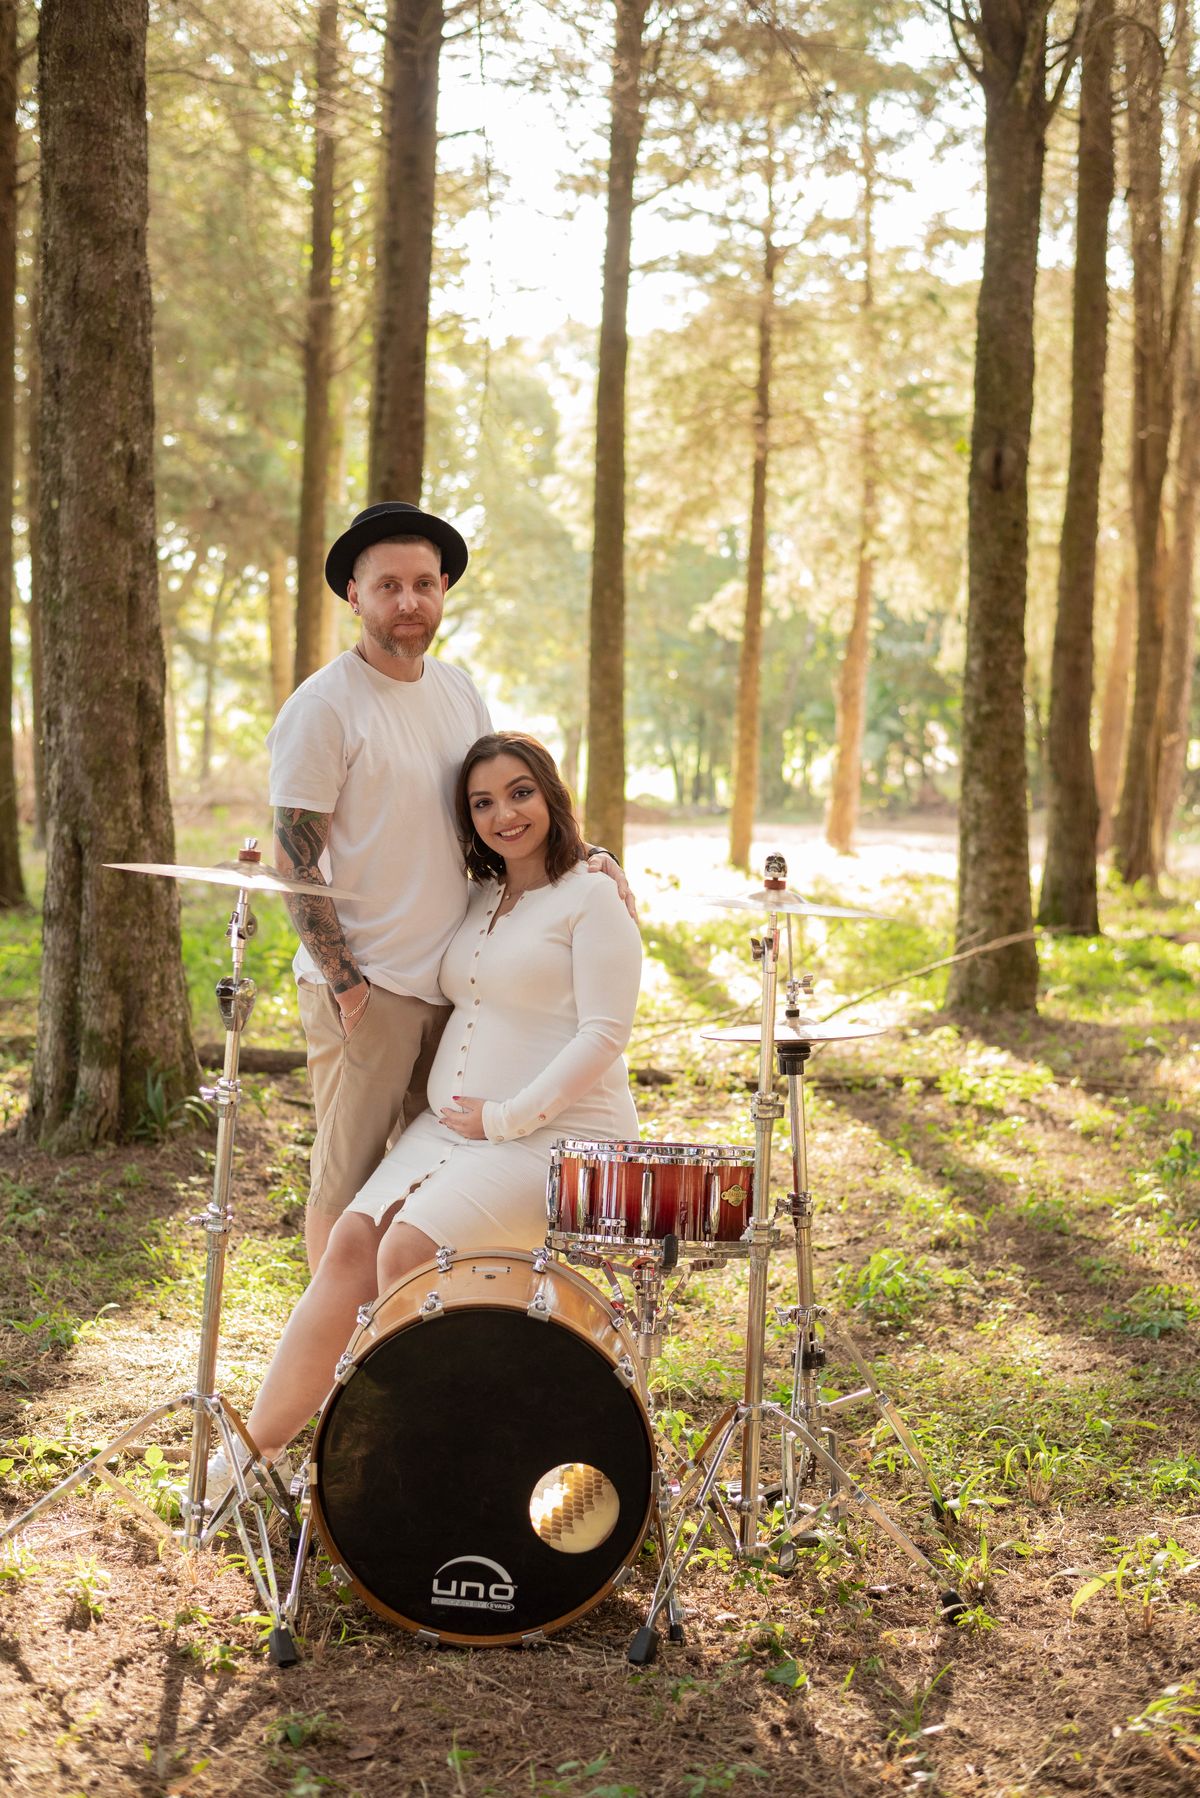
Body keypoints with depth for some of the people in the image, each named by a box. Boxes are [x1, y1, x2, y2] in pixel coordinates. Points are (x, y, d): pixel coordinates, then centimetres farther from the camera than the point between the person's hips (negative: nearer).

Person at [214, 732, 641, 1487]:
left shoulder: (592, 898, -6)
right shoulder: (481, 899, 18)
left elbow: (605, 1034, -14)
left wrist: (508, 1116, -17)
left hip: (559, 1136, -7)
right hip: (452, 1126, 7)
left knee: (409, 1249, -24)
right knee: (353, 1237, -13)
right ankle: (262, 1439, -11)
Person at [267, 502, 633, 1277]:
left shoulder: (460, 691, 10)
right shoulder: (323, 708, -11)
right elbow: (295, 860, -12)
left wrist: (588, 856, 1)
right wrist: (343, 985, -15)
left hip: (453, 980, 6)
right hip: (364, 986, -6)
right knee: (349, 1184, 2)